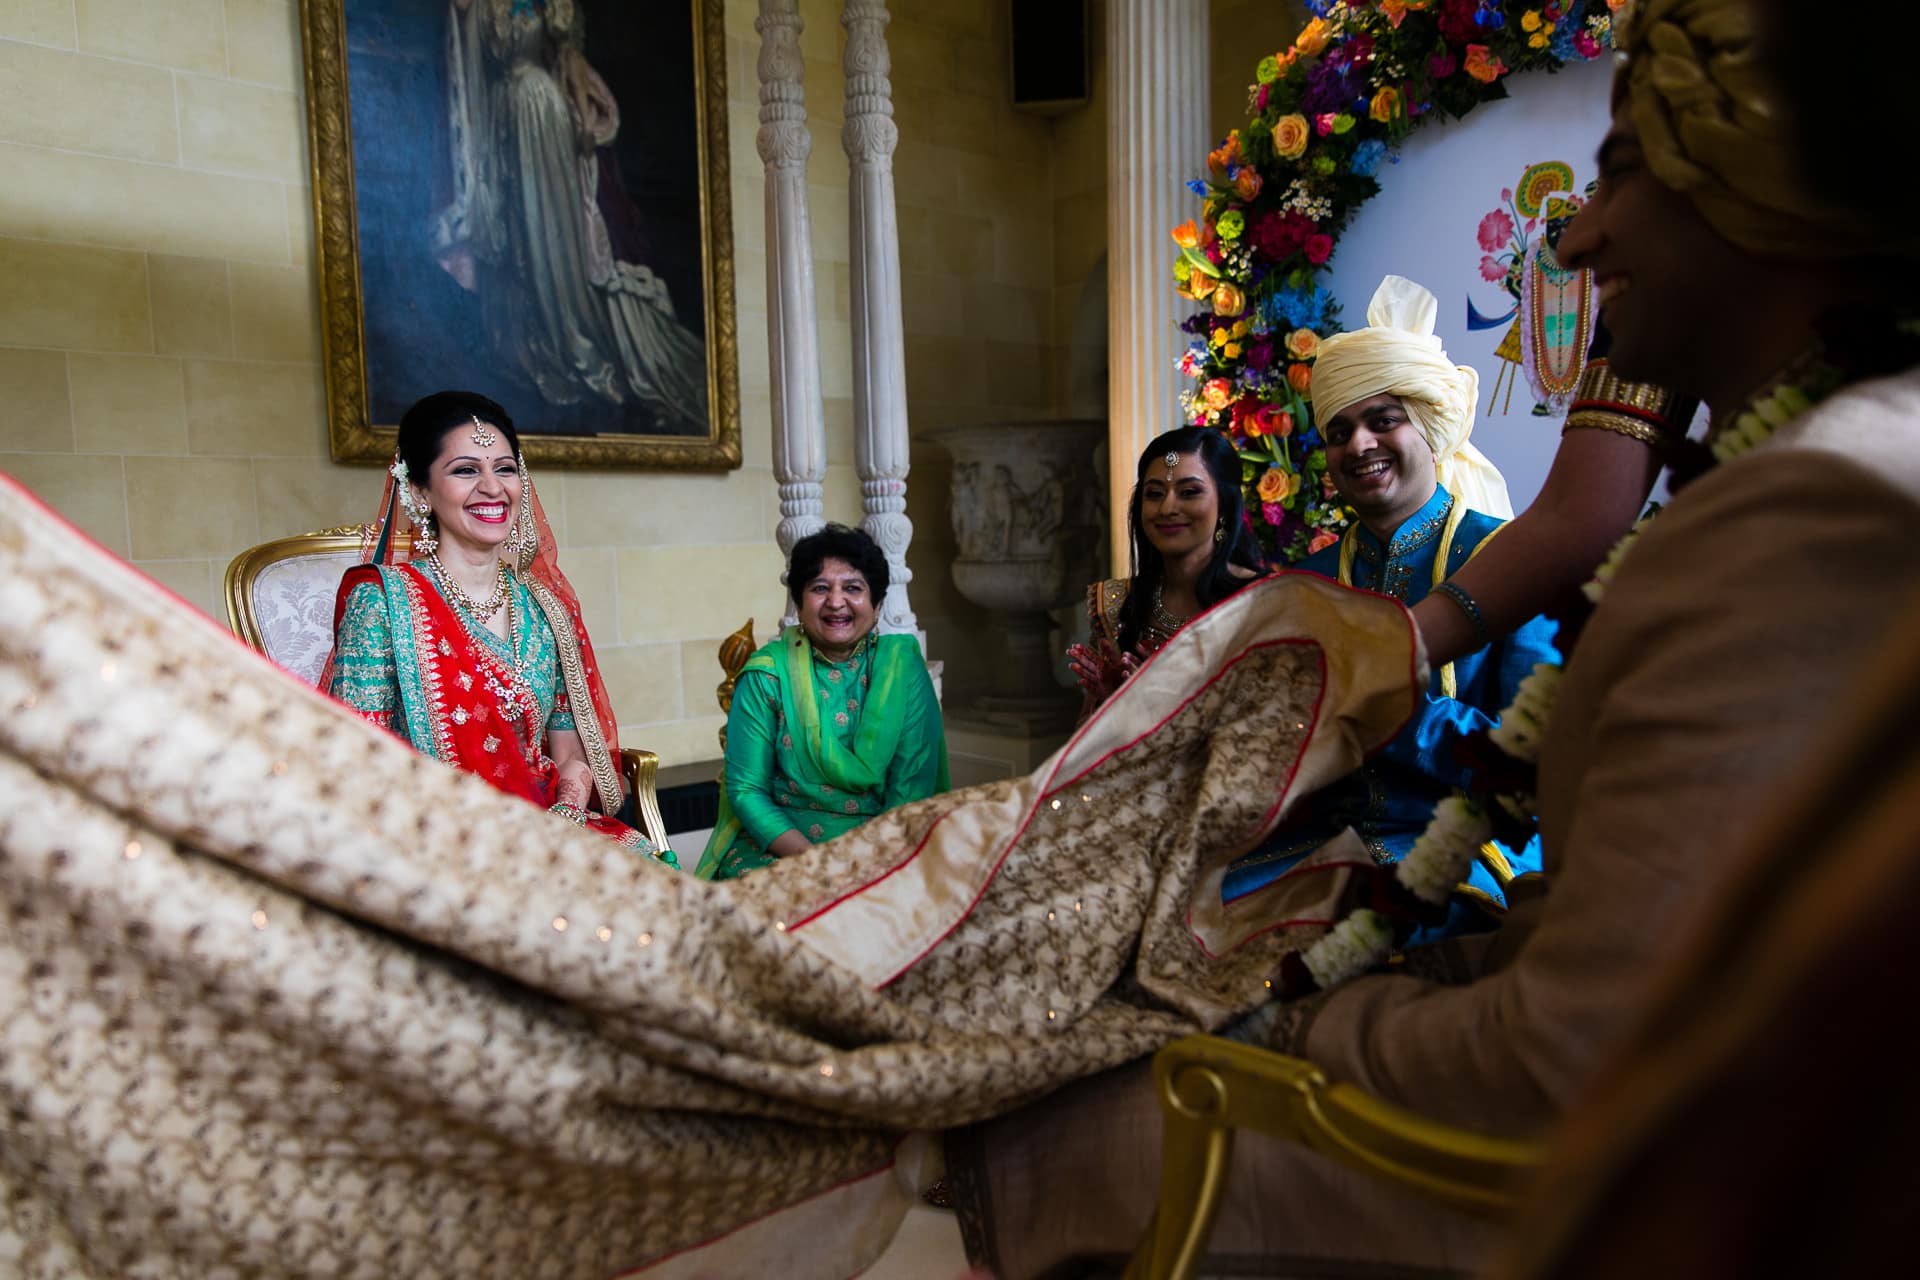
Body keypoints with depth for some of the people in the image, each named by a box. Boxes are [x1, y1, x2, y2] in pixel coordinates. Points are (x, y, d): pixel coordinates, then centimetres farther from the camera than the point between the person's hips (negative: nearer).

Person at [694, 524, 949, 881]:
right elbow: (745, 788, -2)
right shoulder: (767, 674, -1)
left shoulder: (902, 666, 1)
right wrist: (808, 856, -17)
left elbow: (913, 784, -3)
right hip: (780, 836, 1)